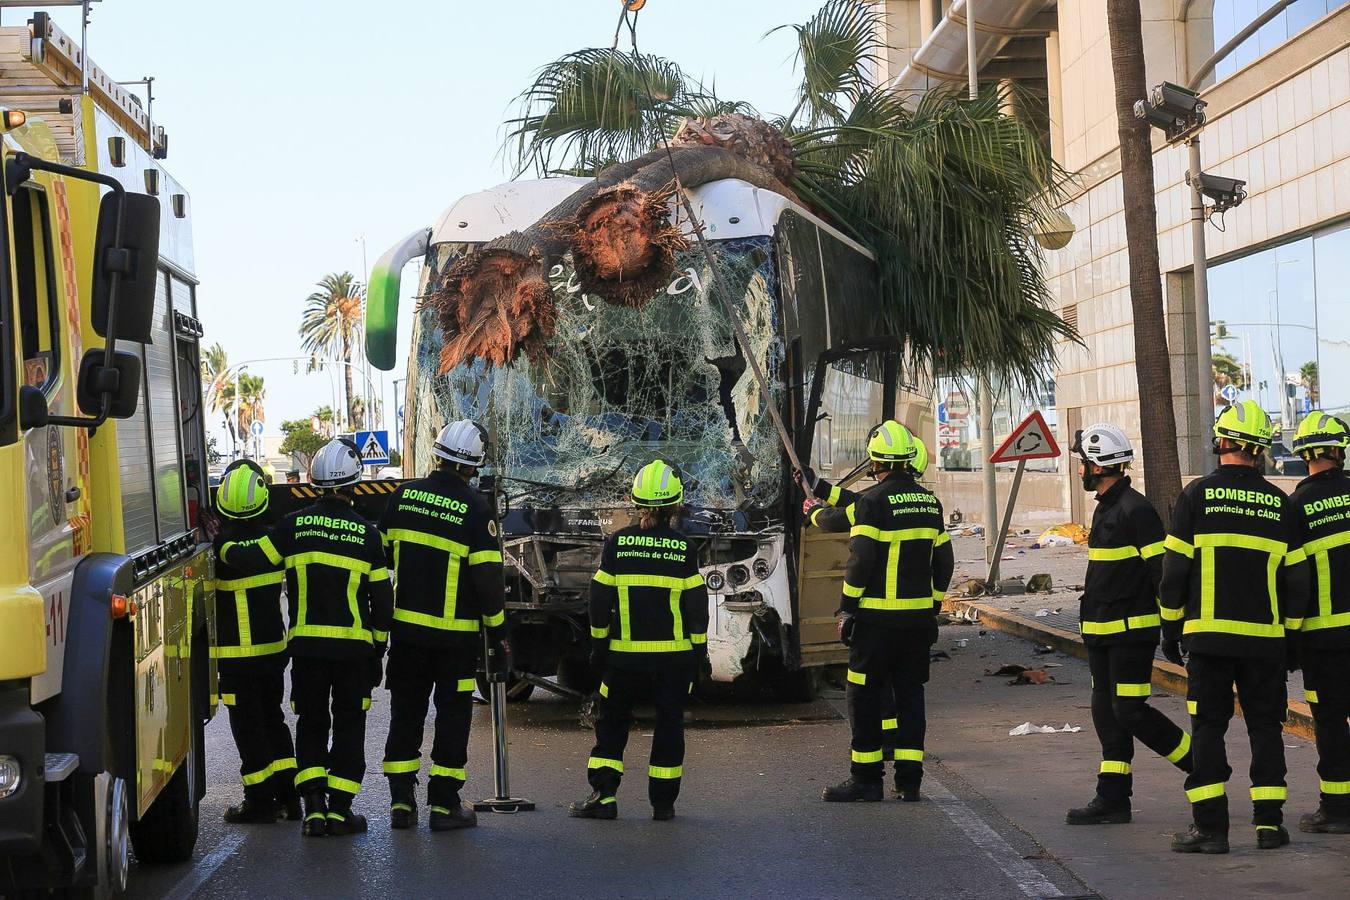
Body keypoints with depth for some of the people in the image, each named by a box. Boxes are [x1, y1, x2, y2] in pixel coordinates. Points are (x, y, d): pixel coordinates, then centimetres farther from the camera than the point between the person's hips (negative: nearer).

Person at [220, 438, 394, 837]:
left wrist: (222, 545, 19)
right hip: (353, 646, -1)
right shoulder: (366, 534, 0)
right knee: (348, 725, 9)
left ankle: (313, 807, 3)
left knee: (310, 724, 12)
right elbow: (381, 597, 3)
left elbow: (250, 558, -2)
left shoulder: (296, 525, -2)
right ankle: (339, 810, 5)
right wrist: (378, 646, 12)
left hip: (306, 643, 1)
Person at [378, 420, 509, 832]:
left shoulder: (404, 496, -1)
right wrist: (497, 629, -2)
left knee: (406, 711, 12)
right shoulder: (475, 511, -13)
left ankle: (401, 801, 11)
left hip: (407, 626, 4)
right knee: (452, 713, 5)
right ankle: (444, 804, 5)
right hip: (455, 633, -4)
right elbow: (487, 576, -12)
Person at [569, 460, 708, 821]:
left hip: (625, 655, 1)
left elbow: (600, 601, 0)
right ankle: (663, 802, 9)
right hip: (674, 654, 0)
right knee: (669, 724, 9)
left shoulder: (616, 543, -3)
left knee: (611, 723, 10)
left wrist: (598, 646, 9)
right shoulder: (684, 548, -5)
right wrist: (699, 651, 6)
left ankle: (602, 795, 2)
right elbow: (697, 605, -3)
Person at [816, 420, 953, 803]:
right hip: (918, 619, 6)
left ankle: (866, 778, 4)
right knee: (909, 693, 11)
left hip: (877, 617, -6)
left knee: (864, 696, 2)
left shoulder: (872, 501, -11)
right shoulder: (929, 501, 10)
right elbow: (943, 560, 14)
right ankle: (909, 779, 10)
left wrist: (847, 609, -7)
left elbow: (859, 561, -15)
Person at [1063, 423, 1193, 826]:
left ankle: (1202, 764, 6)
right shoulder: (1106, 508, 16)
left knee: (1130, 711, -9)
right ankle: (1112, 800, 11)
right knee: (1107, 712, 8)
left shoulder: (1135, 509, -15)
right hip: (1104, 633, 10)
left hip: (1132, 632, -10)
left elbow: (1164, 570, -17)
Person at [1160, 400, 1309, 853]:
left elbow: (1175, 569, -3)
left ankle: (1210, 826, -2)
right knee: (1265, 726, 11)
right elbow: (1296, 578, 7)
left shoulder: (1197, 495, -4)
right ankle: (1269, 821, 8)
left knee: (1208, 727, 2)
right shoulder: (1280, 505, 4)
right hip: (1265, 637, 2)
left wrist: (1170, 628, 6)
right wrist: (1289, 633, 16)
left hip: (1209, 634, -2)